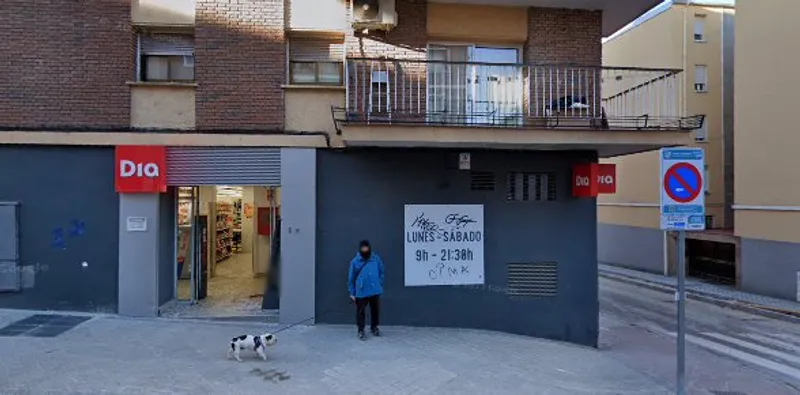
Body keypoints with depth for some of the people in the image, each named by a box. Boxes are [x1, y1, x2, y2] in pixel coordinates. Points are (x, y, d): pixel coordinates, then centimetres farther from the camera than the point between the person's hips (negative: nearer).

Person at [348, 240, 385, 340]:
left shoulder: (376, 259, -4)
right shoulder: (355, 261, -8)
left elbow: (381, 272, 9)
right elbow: (351, 278, -2)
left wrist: (380, 285, 8)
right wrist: (352, 293, -1)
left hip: (375, 291, 2)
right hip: (361, 292, -2)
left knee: (375, 310, 15)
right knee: (361, 311, 5)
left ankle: (374, 327, 34)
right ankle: (361, 330, 20)